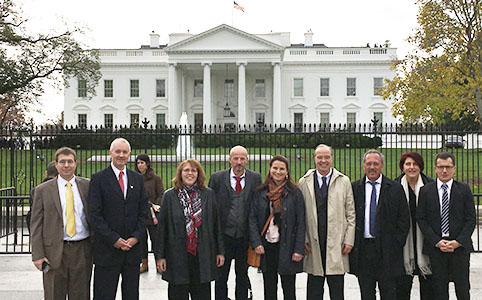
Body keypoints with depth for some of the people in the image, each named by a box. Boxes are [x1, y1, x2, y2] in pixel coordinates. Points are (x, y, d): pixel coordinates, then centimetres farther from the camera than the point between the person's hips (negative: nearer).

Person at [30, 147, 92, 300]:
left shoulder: (87, 186, 5)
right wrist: (37, 255, -6)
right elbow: (36, 225, 1)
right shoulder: (43, 190, 2)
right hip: (54, 252, -1)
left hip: (82, 250, 1)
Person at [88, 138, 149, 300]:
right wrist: (114, 239, -14)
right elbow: (94, 215, -8)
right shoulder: (99, 178, -2)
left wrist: (136, 237, -5)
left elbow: (143, 212, 9)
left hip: (133, 247, 4)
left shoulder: (138, 179, 10)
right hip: (107, 250, -3)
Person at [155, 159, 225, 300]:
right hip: (177, 256, -1)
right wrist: (160, 255, -1)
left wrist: (220, 251, 5)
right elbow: (162, 227, 2)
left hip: (202, 255, 1)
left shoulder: (209, 194, 5)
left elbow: (216, 224, 7)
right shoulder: (170, 196, 2)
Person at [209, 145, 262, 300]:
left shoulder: (256, 178, 1)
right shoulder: (217, 178, -2)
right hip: (224, 235, -1)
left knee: (243, 275, 14)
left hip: (245, 236, 1)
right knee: (221, 276, 9)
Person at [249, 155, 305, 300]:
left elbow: (300, 222, -3)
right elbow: (252, 218, 5)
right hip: (266, 247, 2)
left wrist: (299, 250, -9)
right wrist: (256, 243, -7)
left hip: (287, 247, -2)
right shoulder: (260, 192, 6)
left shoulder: (294, 193, -1)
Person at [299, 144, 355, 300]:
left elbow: (350, 214, 5)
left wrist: (349, 240, -2)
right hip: (313, 244, 1)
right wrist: (303, 240, 1)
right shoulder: (304, 182, 5)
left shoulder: (344, 181, 4)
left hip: (336, 244, 0)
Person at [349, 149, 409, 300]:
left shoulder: (395, 188, 3)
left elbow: (404, 218, 3)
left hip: (387, 249, -1)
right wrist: (351, 242, -1)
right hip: (362, 248, 1)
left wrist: (397, 242, -4)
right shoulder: (354, 188, 6)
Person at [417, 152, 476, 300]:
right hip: (435, 247, 0)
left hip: (460, 246, 0)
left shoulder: (464, 189, 4)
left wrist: (458, 242, -10)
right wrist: (437, 242, -9)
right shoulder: (425, 191, 4)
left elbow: (471, 219, 1)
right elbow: (421, 219, 1)